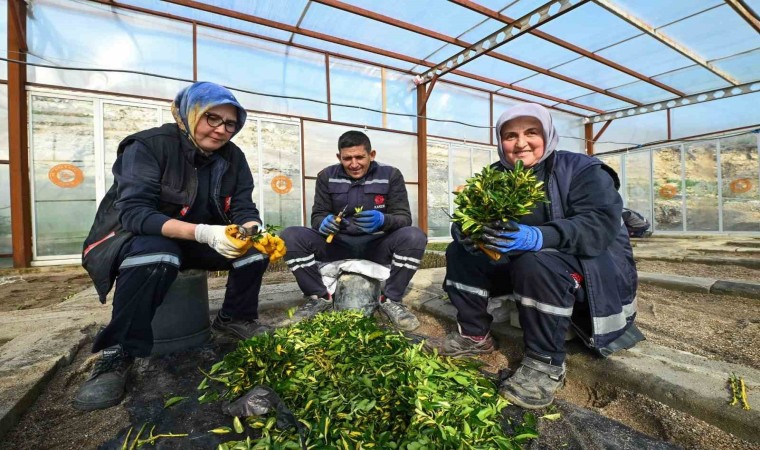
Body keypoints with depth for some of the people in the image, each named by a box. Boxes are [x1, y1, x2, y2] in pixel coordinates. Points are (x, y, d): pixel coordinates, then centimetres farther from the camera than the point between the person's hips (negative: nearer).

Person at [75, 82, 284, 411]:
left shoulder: (232, 157, -5)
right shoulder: (149, 146, -19)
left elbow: (243, 208, -7)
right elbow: (133, 212, -29)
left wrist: (256, 232, -31)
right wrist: (203, 232, -44)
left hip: (198, 240, 5)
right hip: (136, 236, -4)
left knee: (256, 248, -17)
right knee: (156, 258, -38)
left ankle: (234, 318, 4)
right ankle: (117, 353, -19)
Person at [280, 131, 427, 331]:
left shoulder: (391, 175, -3)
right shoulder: (326, 177, 2)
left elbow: (404, 217, -8)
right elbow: (317, 216, 1)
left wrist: (382, 220, -32)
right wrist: (324, 223, -26)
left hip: (376, 245, -1)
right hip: (338, 244, 2)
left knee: (414, 236, -30)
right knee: (290, 236, -21)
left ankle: (391, 299, -11)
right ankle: (319, 297, -4)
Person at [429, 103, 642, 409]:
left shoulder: (582, 170, -12)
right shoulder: (496, 176, 1)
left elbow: (601, 225, -27)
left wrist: (539, 237, -44)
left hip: (592, 267, -5)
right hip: (520, 263, 5)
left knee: (538, 265, -37)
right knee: (460, 252, -8)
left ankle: (546, 364, -18)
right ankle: (474, 336, 2)